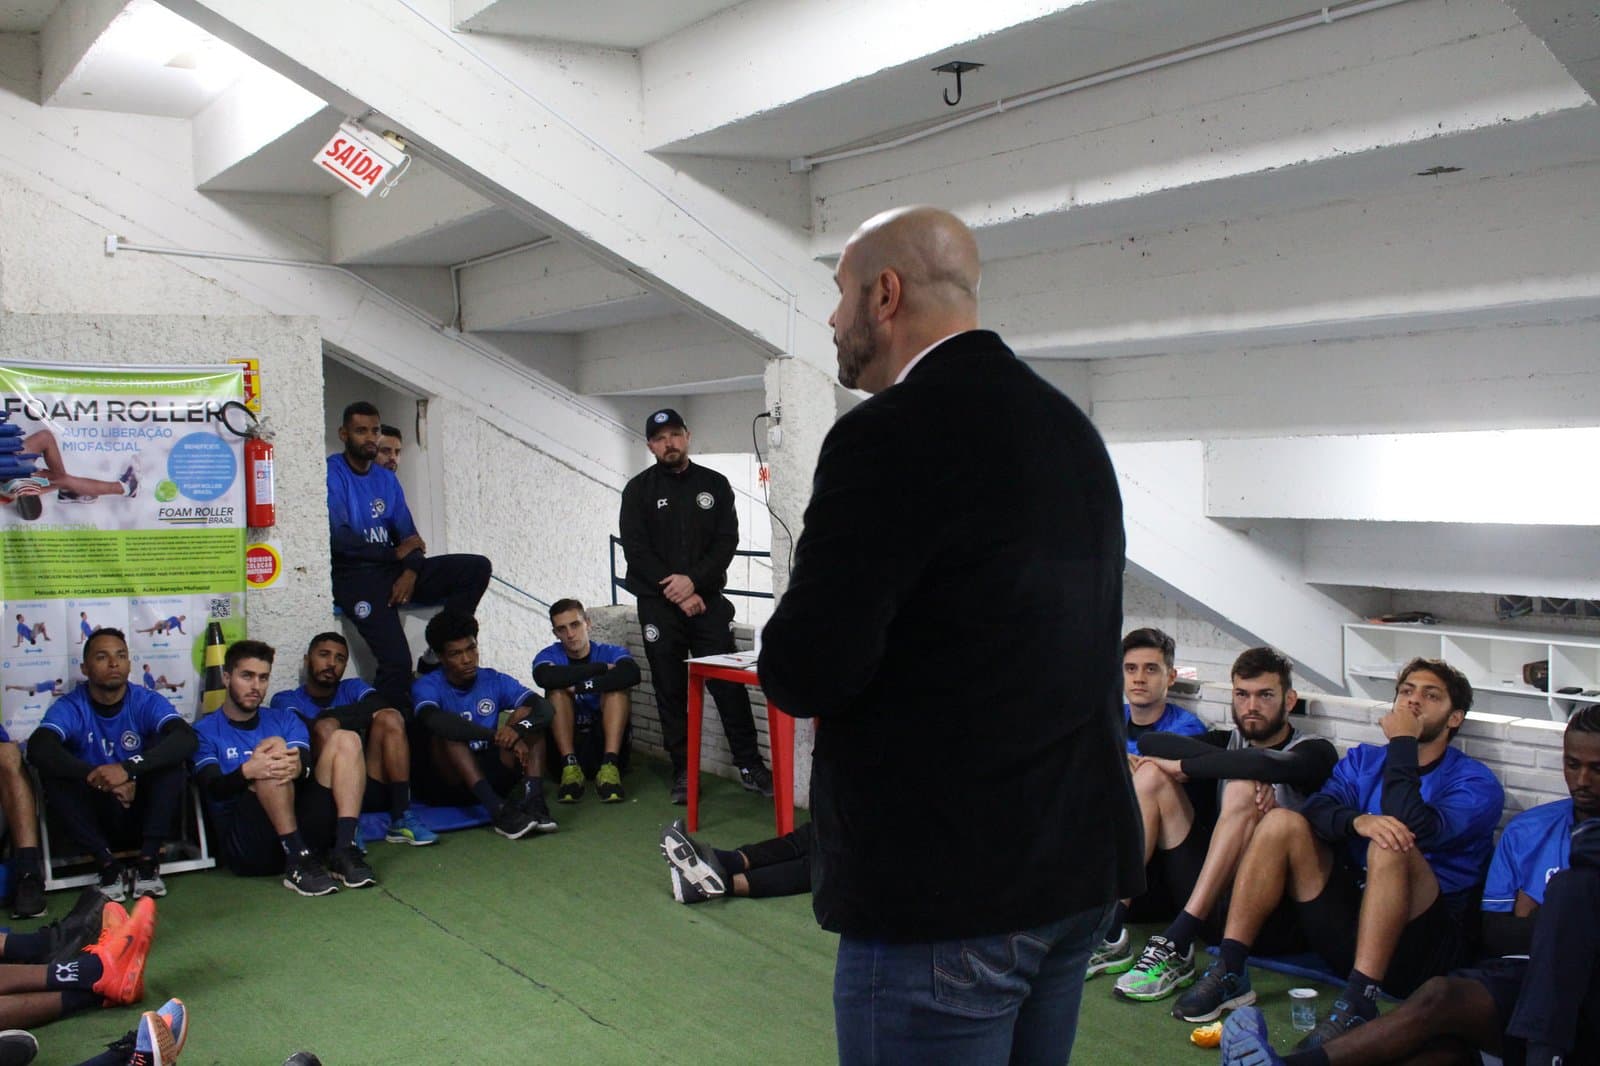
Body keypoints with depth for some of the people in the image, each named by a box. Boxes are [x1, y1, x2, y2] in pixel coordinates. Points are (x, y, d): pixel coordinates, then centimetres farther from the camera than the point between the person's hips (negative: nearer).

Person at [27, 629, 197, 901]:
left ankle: (148, 862, -23)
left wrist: (128, 768, -43)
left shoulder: (148, 702, -9)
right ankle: (108, 866, -24)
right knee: (51, 771, -25)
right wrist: (99, 778, -42)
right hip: (94, 812, 0)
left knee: (169, 755, -25)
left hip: (144, 805, 0)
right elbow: (38, 748, -29)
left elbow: (186, 738, -28)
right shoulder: (70, 707, -9)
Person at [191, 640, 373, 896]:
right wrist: (248, 771, -33)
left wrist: (298, 768, -25)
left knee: (345, 739, -8)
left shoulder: (284, 720, 21)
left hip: (300, 830, 4)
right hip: (246, 844, -4)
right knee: (274, 746, -25)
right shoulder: (205, 732, 9)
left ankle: (344, 850, -24)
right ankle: (299, 863, -32)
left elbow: (307, 764, 2)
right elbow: (214, 788, -9)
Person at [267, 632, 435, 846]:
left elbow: (380, 706, -4)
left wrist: (328, 715, -9)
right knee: (327, 727, -25)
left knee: (390, 717, -15)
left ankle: (402, 819, -24)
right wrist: (356, 716, -8)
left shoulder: (352, 688, 20)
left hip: (369, 790, 3)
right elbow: (303, 727, -11)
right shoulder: (286, 700, 12)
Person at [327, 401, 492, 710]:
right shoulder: (332, 473, -5)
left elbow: (408, 535, 11)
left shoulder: (387, 479, 16)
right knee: (397, 661, -27)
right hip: (355, 576, -7)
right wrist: (396, 554, -4)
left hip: (394, 570, 7)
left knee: (477, 568, -8)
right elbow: (339, 539, -15)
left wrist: (410, 572, -11)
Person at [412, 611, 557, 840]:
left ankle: (533, 799, -33)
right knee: (446, 733, -28)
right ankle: (498, 810, -46)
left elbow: (545, 709, -9)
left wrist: (517, 730, -32)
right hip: (451, 782, -3)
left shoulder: (494, 681, 4)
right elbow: (432, 720, -31)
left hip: (492, 775, 3)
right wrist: (498, 736, -36)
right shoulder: (427, 686, -6)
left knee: (526, 713, -10)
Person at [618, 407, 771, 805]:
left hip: (708, 599, 1)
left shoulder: (715, 484, 7)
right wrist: (676, 591, -12)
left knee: (729, 684, -2)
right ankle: (682, 771, 10)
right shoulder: (638, 490, 3)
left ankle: (750, 765, 5)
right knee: (670, 690, 3)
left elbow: (727, 541, 0)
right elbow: (636, 550, -5)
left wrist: (693, 580, -15)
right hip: (659, 604, 0)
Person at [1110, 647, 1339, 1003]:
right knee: (1150, 773, -5)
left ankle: (1175, 945, -35)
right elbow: (1150, 743, -5)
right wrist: (1246, 770, -16)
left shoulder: (1315, 752, 2)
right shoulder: (1227, 743, 17)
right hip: (1211, 909, 5)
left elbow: (1269, 765, -25)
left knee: (1241, 790, -27)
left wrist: (1184, 766, -14)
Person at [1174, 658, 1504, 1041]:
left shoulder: (1475, 783, 1)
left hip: (1423, 945, -4)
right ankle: (1228, 971, -19)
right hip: (1347, 924, 4)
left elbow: (1417, 829, -21)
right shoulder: (1362, 760, 16)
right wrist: (1357, 821, -27)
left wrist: (1401, 743, -11)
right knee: (1282, 822, -14)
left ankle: (1359, 1001, -38)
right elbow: (1316, 812, -5)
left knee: (1391, 845, -31)